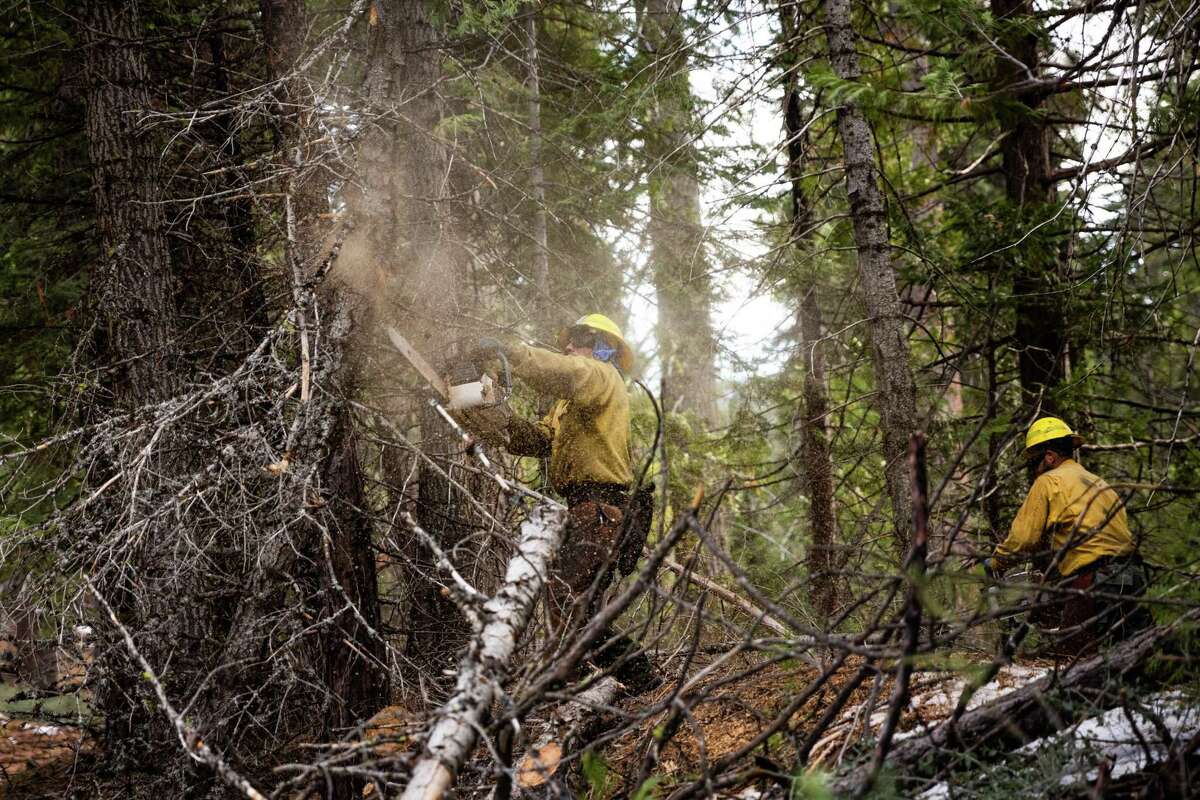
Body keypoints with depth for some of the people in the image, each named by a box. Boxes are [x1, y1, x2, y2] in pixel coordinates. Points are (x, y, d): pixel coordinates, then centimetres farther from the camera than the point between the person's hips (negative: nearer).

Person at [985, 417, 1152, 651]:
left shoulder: (1048, 482, 1)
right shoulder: (1100, 483, 24)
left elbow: (1023, 535, -1)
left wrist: (995, 562, 15)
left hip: (1091, 579, -7)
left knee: (1069, 652, -2)